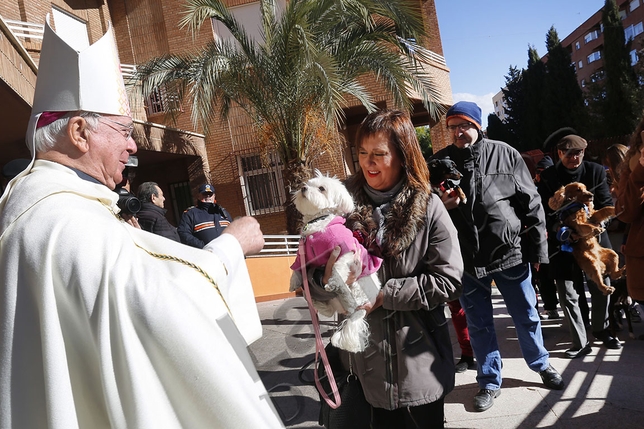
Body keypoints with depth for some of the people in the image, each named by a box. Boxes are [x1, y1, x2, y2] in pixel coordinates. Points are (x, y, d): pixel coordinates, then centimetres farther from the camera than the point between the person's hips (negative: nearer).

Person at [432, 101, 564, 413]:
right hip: (466, 259, 1)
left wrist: (538, 248, 0)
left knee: (527, 316, 16)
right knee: (479, 324, 13)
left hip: (510, 252, 0)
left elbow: (531, 203, 1)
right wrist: (440, 204, -15)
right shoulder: (439, 162, -1)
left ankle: (541, 364, 43)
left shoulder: (505, 154, -3)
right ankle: (489, 381, 31)